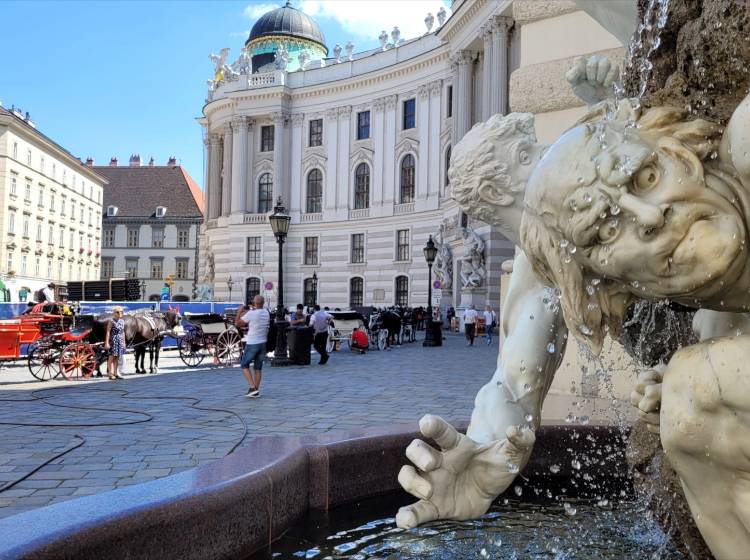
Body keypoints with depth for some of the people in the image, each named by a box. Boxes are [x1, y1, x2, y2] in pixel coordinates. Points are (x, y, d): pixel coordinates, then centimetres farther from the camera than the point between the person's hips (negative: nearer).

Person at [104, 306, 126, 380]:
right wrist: (107, 343, -17)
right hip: (113, 340, -6)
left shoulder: (122, 321, 11)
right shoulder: (111, 322, -8)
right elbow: (108, 332, -11)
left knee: (117, 358, 11)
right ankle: (110, 373, 1)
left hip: (120, 341, 6)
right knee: (111, 357, -3)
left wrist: (124, 342, 15)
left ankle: (115, 373, 16)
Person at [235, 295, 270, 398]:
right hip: (263, 343, 6)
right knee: (258, 367, 12)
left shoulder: (251, 313, -17)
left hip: (252, 344, -6)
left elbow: (237, 323, -10)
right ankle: (256, 391, 13)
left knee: (244, 365, 7)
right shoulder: (266, 313, 4)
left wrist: (240, 311, 2)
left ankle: (252, 387, -6)